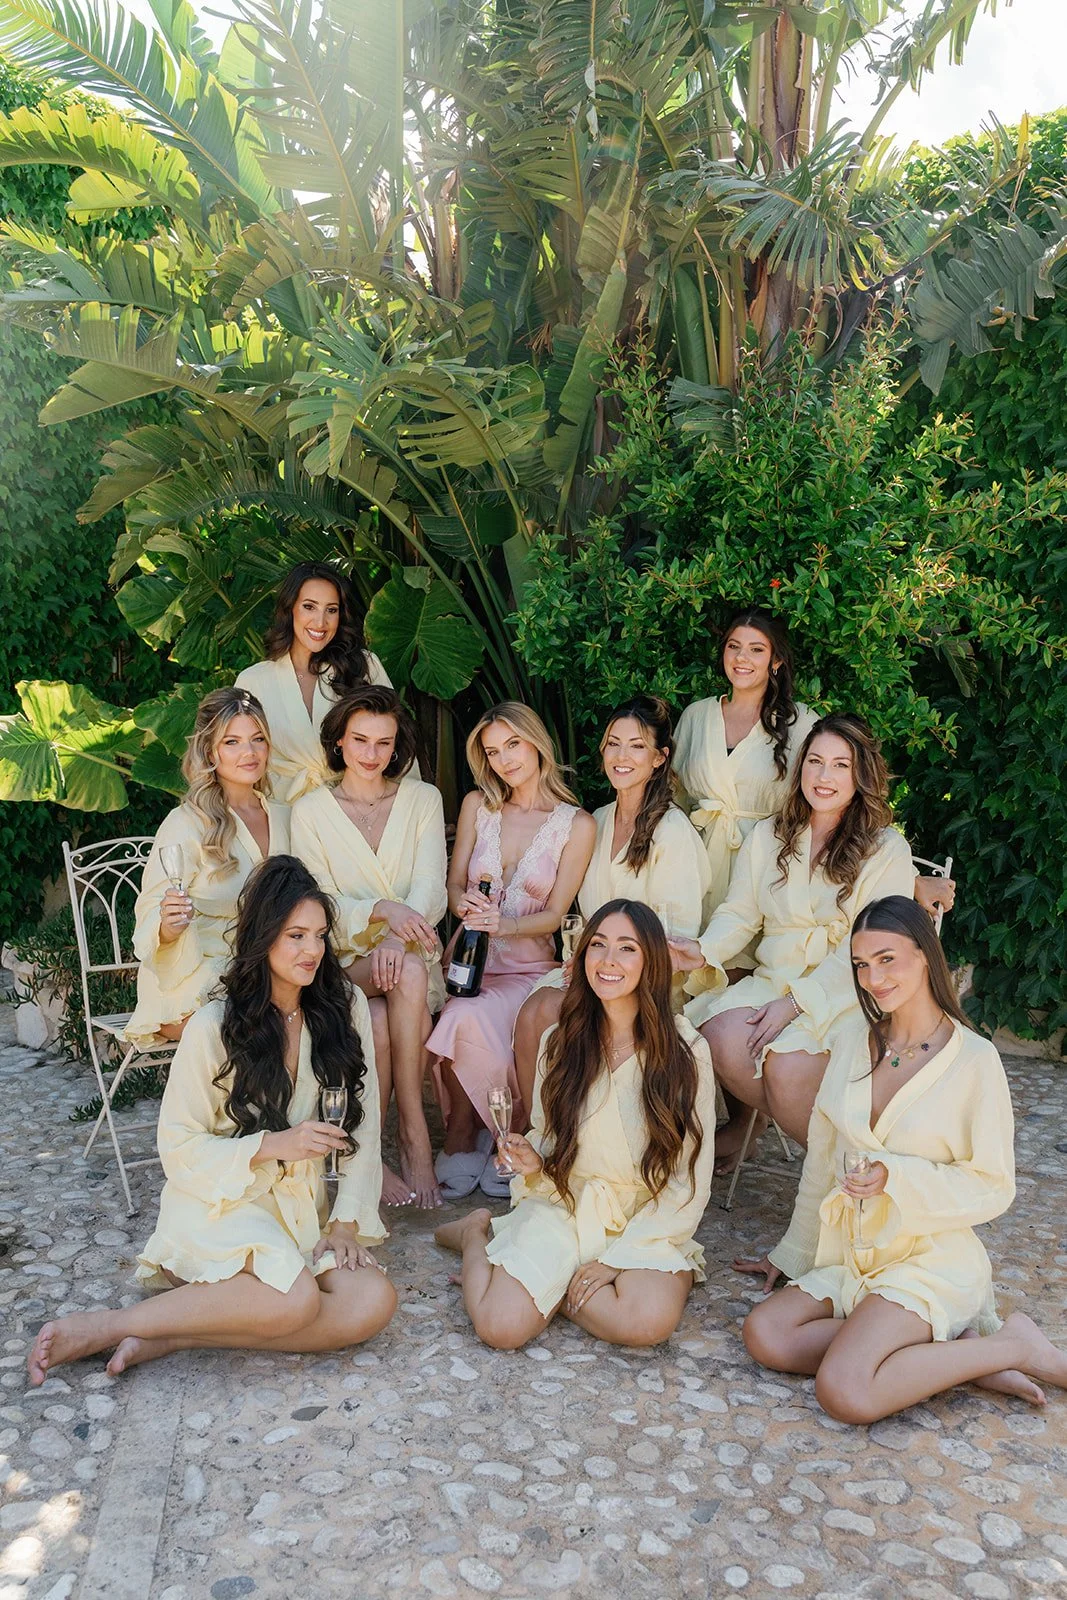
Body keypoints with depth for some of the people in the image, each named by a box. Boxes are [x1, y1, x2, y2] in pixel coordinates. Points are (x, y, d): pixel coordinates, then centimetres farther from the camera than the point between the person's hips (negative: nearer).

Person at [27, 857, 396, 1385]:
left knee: (372, 1303, -25)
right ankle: (107, 1326, -17)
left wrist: (347, 1223, -8)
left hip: (305, 1205, 5)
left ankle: (168, 1339, -19)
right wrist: (271, 1145, -19)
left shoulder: (346, 1008, 0)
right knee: (295, 1299, -33)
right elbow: (179, 1149, -5)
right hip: (222, 1202, -4)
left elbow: (362, 1125, 2)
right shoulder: (214, 1027, -9)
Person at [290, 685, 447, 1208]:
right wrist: (382, 910, -25)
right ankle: (414, 1136, -25)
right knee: (407, 977, -34)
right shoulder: (311, 809, 5)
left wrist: (399, 940, -26)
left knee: (381, 1023, -33)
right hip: (344, 963, -1)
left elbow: (430, 891, -4)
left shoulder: (423, 799, 8)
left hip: (412, 956, 1)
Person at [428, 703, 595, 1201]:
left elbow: (555, 913, -3)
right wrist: (465, 907, -17)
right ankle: (468, 1139, -6)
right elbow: (455, 883, 7)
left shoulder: (576, 824, 0)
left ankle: (463, 1137, -6)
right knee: (467, 1025, -31)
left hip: (529, 967, -2)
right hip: (470, 958, 2)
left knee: (472, 1024, -31)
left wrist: (506, 925, -23)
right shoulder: (477, 805, 8)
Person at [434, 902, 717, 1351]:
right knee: (501, 1325, -22)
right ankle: (477, 1236, 12)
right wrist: (533, 1161, -12)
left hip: (648, 1221, -1)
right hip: (562, 1208, 1)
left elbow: (691, 1182, -6)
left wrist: (617, 1257, -12)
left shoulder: (686, 1052, -7)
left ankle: (546, 1286, -3)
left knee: (650, 1321, -32)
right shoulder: (560, 1040, 1)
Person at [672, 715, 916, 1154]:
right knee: (722, 1036, -28)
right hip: (769, 981, 4)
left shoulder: (887, 850, -1)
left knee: (786, 1063, -30)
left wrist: (796, 1002, -19)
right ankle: (744, 1118, 1)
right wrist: (704, 950, -14)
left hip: (842, 993, -3)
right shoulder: (768, 836, 13)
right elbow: (738, 914, 10)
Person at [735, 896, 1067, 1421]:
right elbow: (821, 1159, 13)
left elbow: (994, 1188, -7)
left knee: (844, 1393, -26)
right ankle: (958, 1354, -7)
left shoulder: (974, 1059, -12)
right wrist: (792, 1254, 20)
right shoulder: (853, 1039, 3)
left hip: (932, 1259, -6)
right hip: (850, 1252, 6)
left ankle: (1014, 1346, -3)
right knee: (764, 1335, -19)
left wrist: (895, 1177, -21)